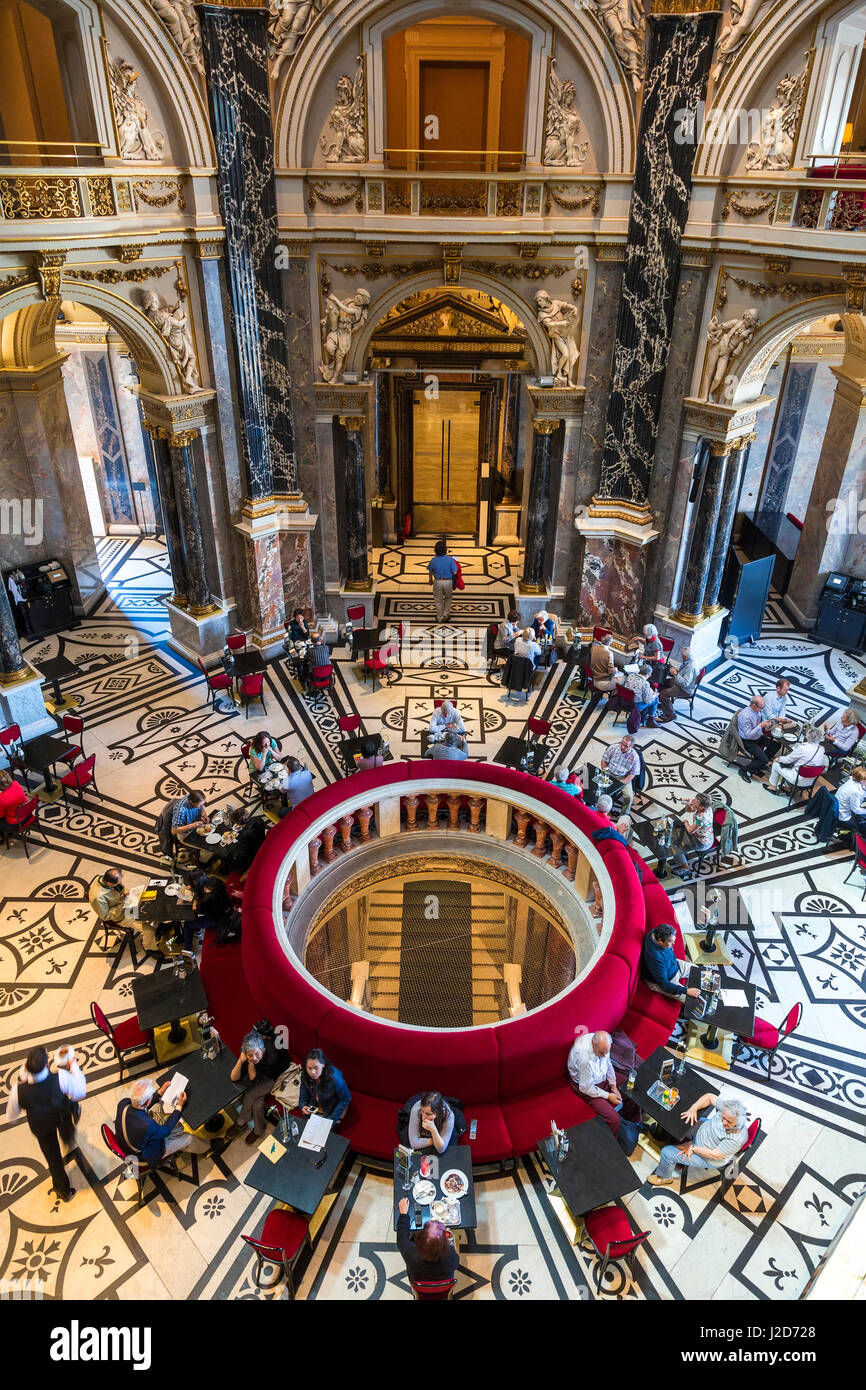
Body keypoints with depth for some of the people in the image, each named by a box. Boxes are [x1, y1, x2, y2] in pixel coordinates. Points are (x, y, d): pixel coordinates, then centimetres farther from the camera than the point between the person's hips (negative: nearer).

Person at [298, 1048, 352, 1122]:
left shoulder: (334, 1078, -38)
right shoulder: (304, 1074, -24)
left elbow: (346, 1099, -23)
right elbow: (304, 1091, -2)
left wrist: (331, 1119, -23)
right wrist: (303, 1105, -19)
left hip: (332, 1109, -4)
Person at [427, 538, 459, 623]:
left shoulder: (434, 560, -10)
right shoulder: (450, 559, -15)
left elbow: (430, 572, 5)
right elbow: (454, 572, -13)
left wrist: (430, 579, 24)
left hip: (437, 581, 1)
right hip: (448, 581, -1)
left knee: (438, 600, 17)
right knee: (448, 598, 26)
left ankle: (439, 618, 26)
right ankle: (446, 614, 22)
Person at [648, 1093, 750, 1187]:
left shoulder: (737, 1138, -39)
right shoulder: (726, 1106, -27)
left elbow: (715, 1155, -28)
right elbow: (709, 1096, -9)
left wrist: (692, 1148, -20)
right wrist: (693, 1108, -24)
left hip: (710, 1159, -6)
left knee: (667, 1153, -5)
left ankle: (665, 1178, 29)